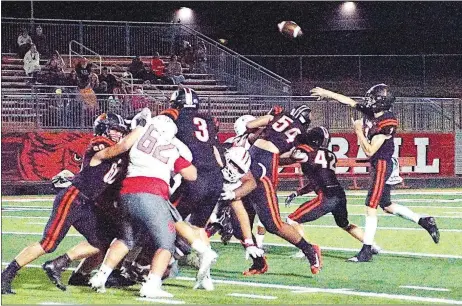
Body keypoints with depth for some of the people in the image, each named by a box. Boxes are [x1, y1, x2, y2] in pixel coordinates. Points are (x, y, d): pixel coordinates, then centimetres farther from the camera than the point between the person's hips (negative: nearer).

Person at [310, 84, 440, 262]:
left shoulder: (386, 123, -23)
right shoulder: (370, 111, 0)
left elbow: (369, 151, -21)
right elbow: (348, 101, 13)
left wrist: (359, 131, -15)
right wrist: (328, 93, 15)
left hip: (383, 165, -10)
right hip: (377, 164, 10)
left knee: (371, 207, -9)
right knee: (387, 206, 18)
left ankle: (366, 252, -6)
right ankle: (424, 222, 26)